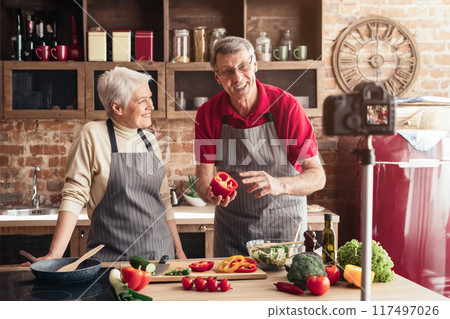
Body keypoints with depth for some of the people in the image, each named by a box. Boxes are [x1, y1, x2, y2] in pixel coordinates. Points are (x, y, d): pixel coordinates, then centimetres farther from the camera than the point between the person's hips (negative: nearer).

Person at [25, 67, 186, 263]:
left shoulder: (150, 140, 6)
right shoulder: (92, 136, -10)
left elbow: (163, 200, 11)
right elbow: (74, 196, -13)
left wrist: (178, 250, 11)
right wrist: (54, 254, -20)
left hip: (160, 251, 5)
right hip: (111, 257, -5)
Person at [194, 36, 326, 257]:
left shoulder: (286, 106, -16)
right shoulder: (208, 114, -8)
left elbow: (317, 176, -17)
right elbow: (203, 177, -6)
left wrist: (279, 185, -36)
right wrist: (209, 193, -29)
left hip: (284, 224, -2)